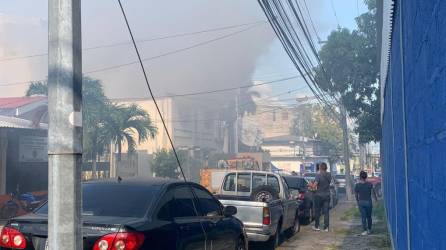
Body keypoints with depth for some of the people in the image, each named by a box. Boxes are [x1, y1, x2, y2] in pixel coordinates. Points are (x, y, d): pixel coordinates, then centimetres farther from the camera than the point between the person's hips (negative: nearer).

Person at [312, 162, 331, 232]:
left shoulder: (318, 175, -15)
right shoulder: (329, 175, 2)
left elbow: (315, 184, -21)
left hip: (319, 195, -4)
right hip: (327, 195, 4)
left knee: (317, 211, 8)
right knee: (326, 212, 6)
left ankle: (316, 226, 16)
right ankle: (326, 227, 5)